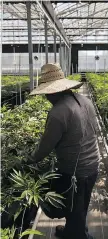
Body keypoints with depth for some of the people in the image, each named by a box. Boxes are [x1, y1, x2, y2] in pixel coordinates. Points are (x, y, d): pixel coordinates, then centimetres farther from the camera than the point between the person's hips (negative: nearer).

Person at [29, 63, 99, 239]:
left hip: (74, 171, -8)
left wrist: (32, 159, 3)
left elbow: (46, 145, -16)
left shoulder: (58, 112, -27)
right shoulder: (85, 101, -1)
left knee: (74, 210, 17)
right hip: (93, 166, 8)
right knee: (80, 207, 27)